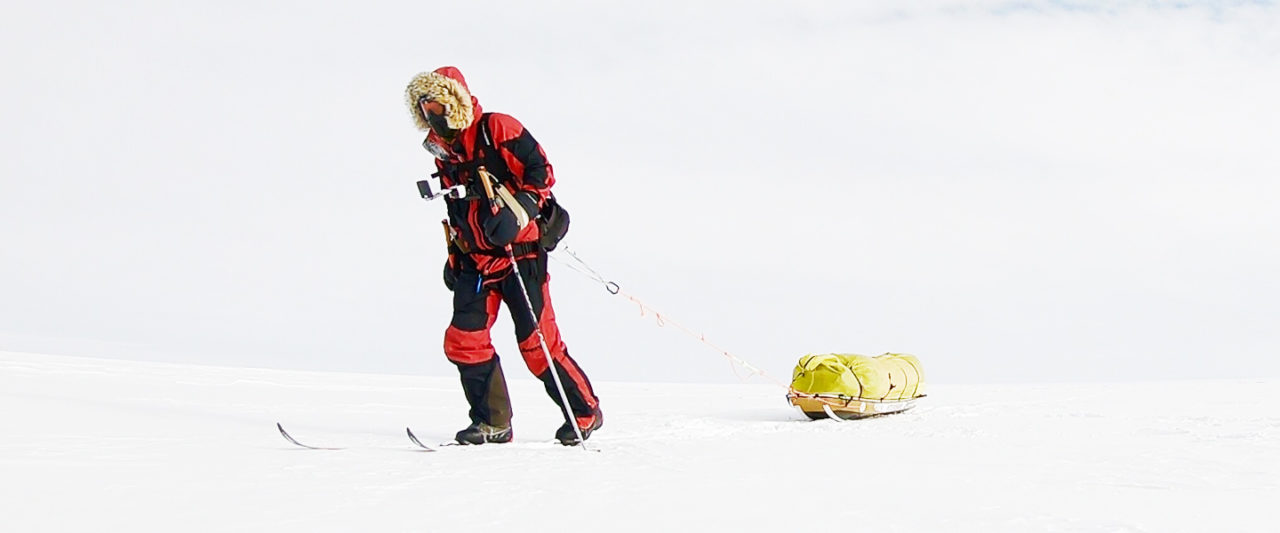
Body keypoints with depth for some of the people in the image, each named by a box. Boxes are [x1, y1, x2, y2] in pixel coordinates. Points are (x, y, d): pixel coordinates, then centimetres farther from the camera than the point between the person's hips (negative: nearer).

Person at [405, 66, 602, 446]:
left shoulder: (497, 129, -6)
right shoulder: (443, 150, 16)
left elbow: (541, 171, -12)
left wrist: (517, 212, -23)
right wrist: (455, 254, 21)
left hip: (519, 251, -7)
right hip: (475, 260, 7)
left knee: (536, 341, -6)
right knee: (463, 340, -3)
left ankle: (585, 413, 11)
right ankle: (492, 423, 9)